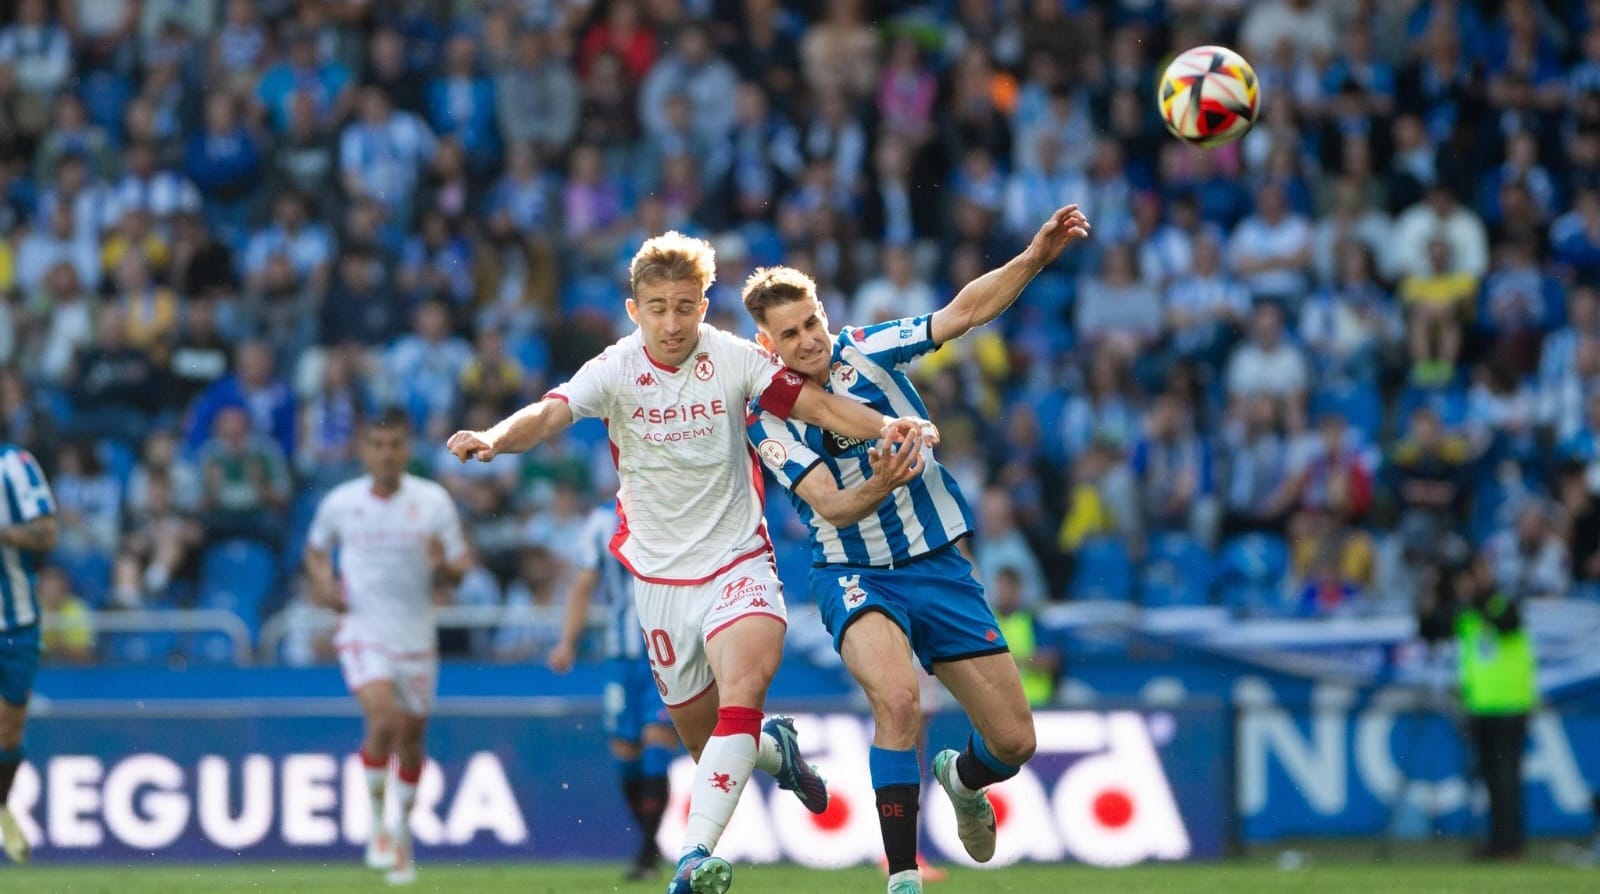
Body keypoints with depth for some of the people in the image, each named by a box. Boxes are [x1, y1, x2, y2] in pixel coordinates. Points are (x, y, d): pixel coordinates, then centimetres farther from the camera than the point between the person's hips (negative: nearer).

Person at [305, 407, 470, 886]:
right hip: (363, 634, -2)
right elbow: (316, 549, 17)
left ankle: (403, 834, 29)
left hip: (416, 639, 2)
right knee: (383, 719, -24)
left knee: (410, 739, 9)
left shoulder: (434, 501, -4)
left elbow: (459, 571, 1)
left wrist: (444, 566, -22)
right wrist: (323, 582, -3)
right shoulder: (340, 503, -3)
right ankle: (376, 820, -6)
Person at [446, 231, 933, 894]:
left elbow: (818, 404, -7)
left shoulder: (733, 359, -8)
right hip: (659, 572, 1)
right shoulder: (616, 371, -11)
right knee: (701, 735, 8)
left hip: (736, 559, -1)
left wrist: (884, 426, -25)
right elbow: (550, 414, -26)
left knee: (745, 683, -28)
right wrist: (495, 438, -47)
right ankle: (773, 748, 45)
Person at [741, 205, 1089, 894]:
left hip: (939, 567, 3)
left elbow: (966, 310, -6)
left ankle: (962, 779, 40)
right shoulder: (768, 420, -9)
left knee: (1014, 741, 1)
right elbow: (830, 507, -18)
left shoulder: (867, 350, -3)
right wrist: (880, 486, -39)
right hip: (855, 575, -3)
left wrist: (1035, 258, -20)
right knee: (897, 695, -35)